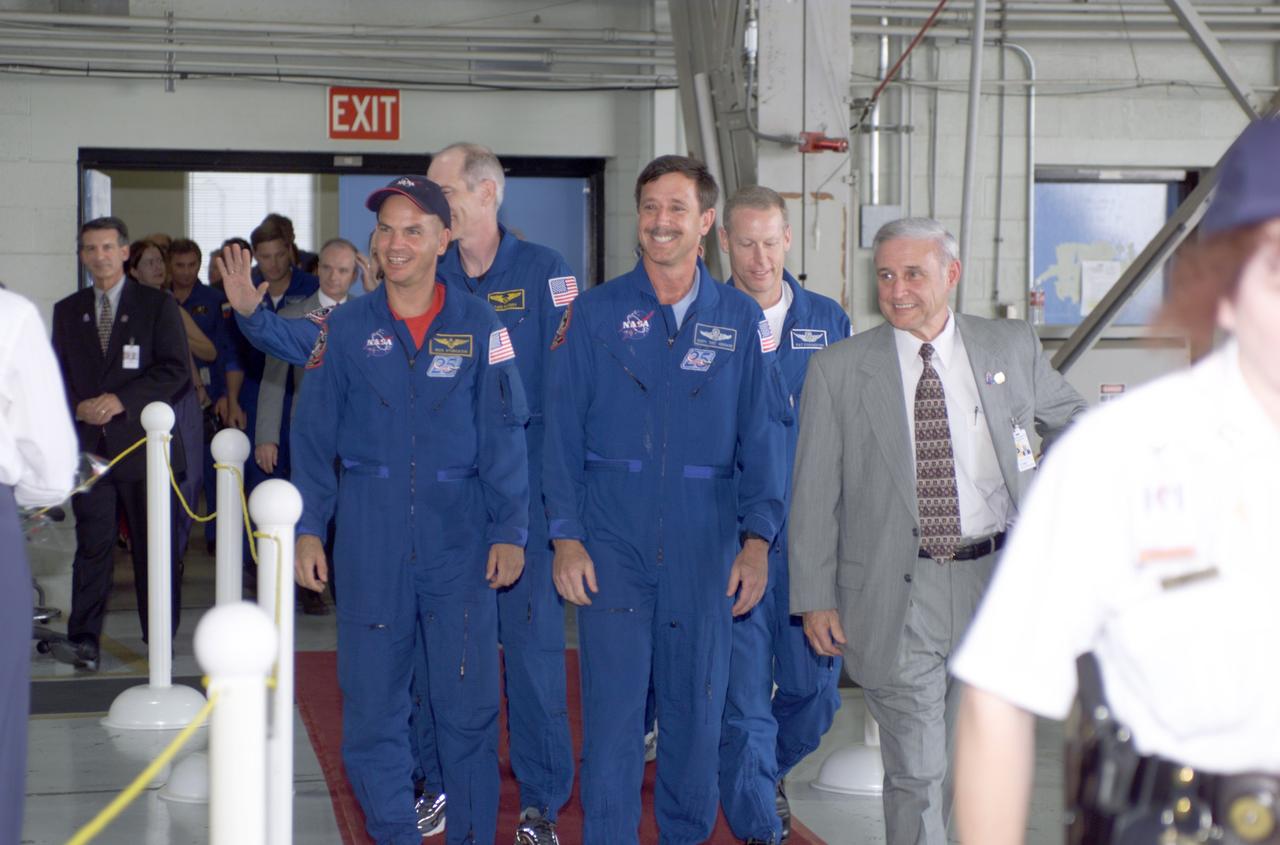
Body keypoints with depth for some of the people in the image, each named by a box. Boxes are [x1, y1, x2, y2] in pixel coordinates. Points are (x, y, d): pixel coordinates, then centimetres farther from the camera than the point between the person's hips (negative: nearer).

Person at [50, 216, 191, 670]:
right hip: (88, 442, 2)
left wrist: (121, 400, -15)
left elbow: (175, 370, -5)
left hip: (142, 442, -2)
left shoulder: (157, 305, 3)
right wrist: (78, 408, -7)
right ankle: (84, 641, -2)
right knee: (92, 544, -1)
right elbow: (58, 375, 14)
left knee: (155, 545, 4)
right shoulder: (67, 311, 14)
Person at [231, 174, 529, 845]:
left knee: (469, 702, 2)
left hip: (460, 532, -1)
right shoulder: (346, 328, 5)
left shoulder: (479, 326, 2)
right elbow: (315, 434, 6)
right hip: (370, 532, 1)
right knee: (371, 701, 4)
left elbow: (504, 435, 0)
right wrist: (306, 528, 1)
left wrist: (510, 531, -5)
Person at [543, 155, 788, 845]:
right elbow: (562, 432, 2)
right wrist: (565, 537, -6)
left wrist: (757, 540, -4)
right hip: (611, 540, -1)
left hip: (704, 544, 2)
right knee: (613, 706, -4)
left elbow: (761, 437, 5)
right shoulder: (594, 313, 2)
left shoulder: (740, 320, 6)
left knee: (696, 704, 10)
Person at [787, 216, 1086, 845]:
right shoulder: (838, 369, -1)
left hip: (993, 580, 2)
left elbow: (1074, 424, 21)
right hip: (897, 595, -2)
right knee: (914, 773, 1)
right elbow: (814, 494, 1)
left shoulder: (1011, 347, 4)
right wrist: (815, 598, -3)